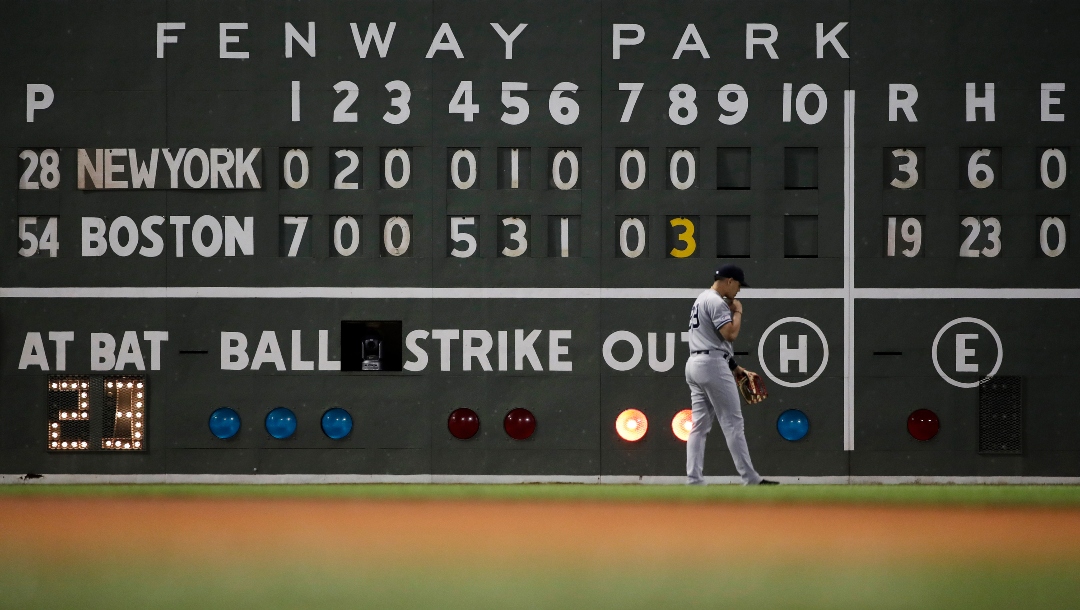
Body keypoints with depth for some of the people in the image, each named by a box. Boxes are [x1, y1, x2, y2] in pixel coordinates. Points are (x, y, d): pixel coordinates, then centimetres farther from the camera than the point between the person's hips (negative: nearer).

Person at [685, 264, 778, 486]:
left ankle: (693, 480, 0)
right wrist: (738, 311, -2)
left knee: (699, 425, 6)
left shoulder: (701, 300, 21)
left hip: (694, 364, 10)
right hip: (713, 365, -10)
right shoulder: (716, 302, -12)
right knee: (733, 422, -7)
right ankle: (750, 479, -6)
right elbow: (730, 334, -19)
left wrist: (734, 367, 21)